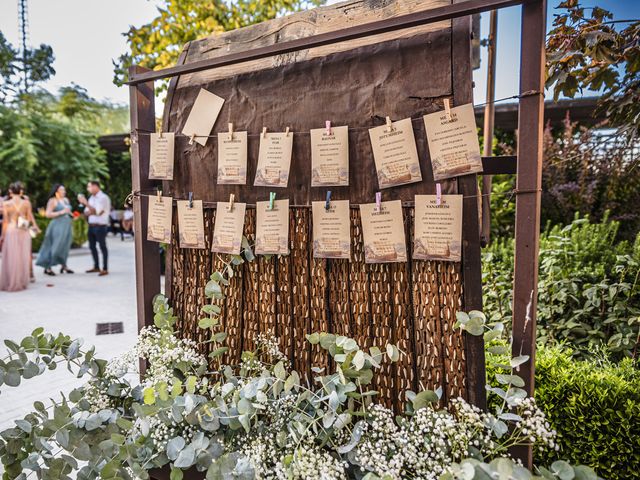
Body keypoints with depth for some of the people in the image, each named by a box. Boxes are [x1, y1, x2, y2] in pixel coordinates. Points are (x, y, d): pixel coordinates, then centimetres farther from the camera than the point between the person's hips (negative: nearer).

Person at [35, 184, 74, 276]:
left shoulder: (66, 200, 16)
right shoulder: (52, 201, -4)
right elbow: (48, 214, -13)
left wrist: (71, 215, 8)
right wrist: (61, 212, -18)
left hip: (66, 227, 7)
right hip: (57, 227, -7)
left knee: (65, 246, 9)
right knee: (55, 247, -7)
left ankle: (64, 266, 18)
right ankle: (47, 267, 0)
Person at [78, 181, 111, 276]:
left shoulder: (103, 197, -10)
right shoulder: (91, 198, 13)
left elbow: (97, 211, -18)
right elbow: (86, 213, 12)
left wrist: (86, 203, -18)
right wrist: (92, 211, -9)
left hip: (100, 226, -8)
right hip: (91, 225, 8)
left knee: (102, 247, -4)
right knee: (92, 246, 13)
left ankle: (105, 269, 1)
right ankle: (96, 267, 24)